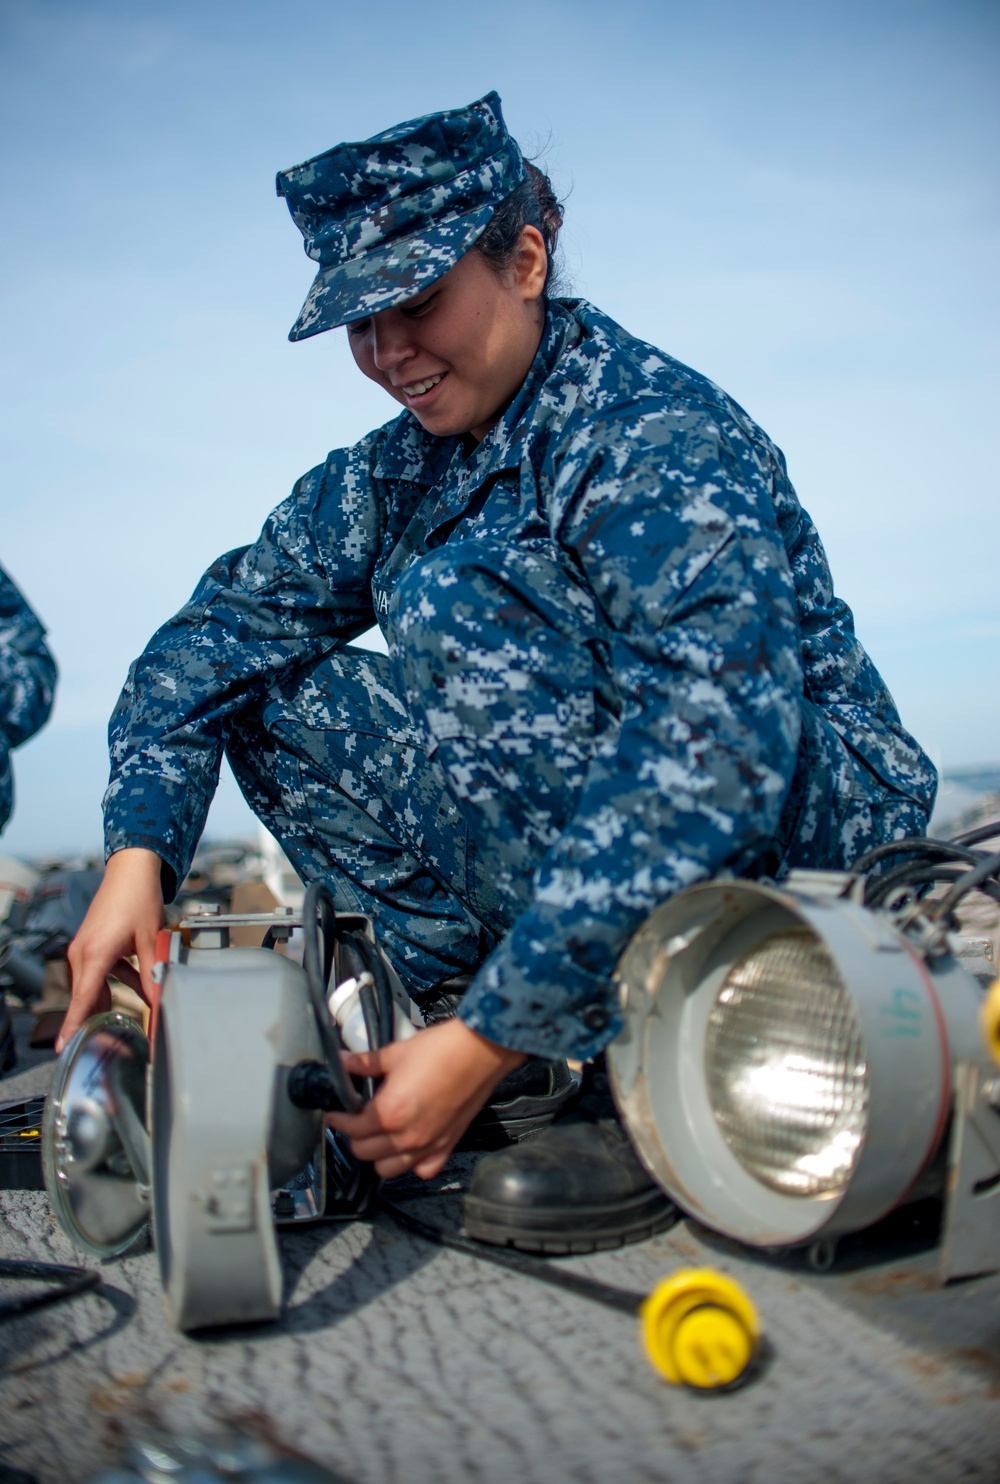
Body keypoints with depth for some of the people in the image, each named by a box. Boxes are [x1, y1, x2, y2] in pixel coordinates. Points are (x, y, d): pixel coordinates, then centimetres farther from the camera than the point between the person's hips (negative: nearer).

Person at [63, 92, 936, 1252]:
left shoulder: (658, 440, -20)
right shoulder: (396, 475, 5)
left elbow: (719, 761, -32)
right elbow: (217, 627, 3)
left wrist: (485, 1043, -33)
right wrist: (137, 855, -13)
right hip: (582, 853, 7)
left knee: (458, 600, -28)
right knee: (271, 686, -1)